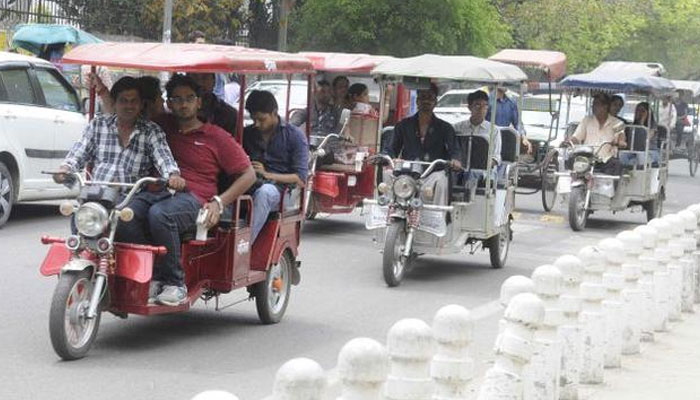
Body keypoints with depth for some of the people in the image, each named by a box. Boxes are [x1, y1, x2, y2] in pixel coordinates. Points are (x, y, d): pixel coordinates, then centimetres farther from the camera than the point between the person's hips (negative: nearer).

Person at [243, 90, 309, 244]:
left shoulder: (295, 136, 3)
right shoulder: (248, 134, 18)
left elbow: (301, 179, -4)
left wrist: (267, 175, -15)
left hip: (278, 190, -4)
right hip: (251, 187, 4)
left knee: (264, 191, -39)